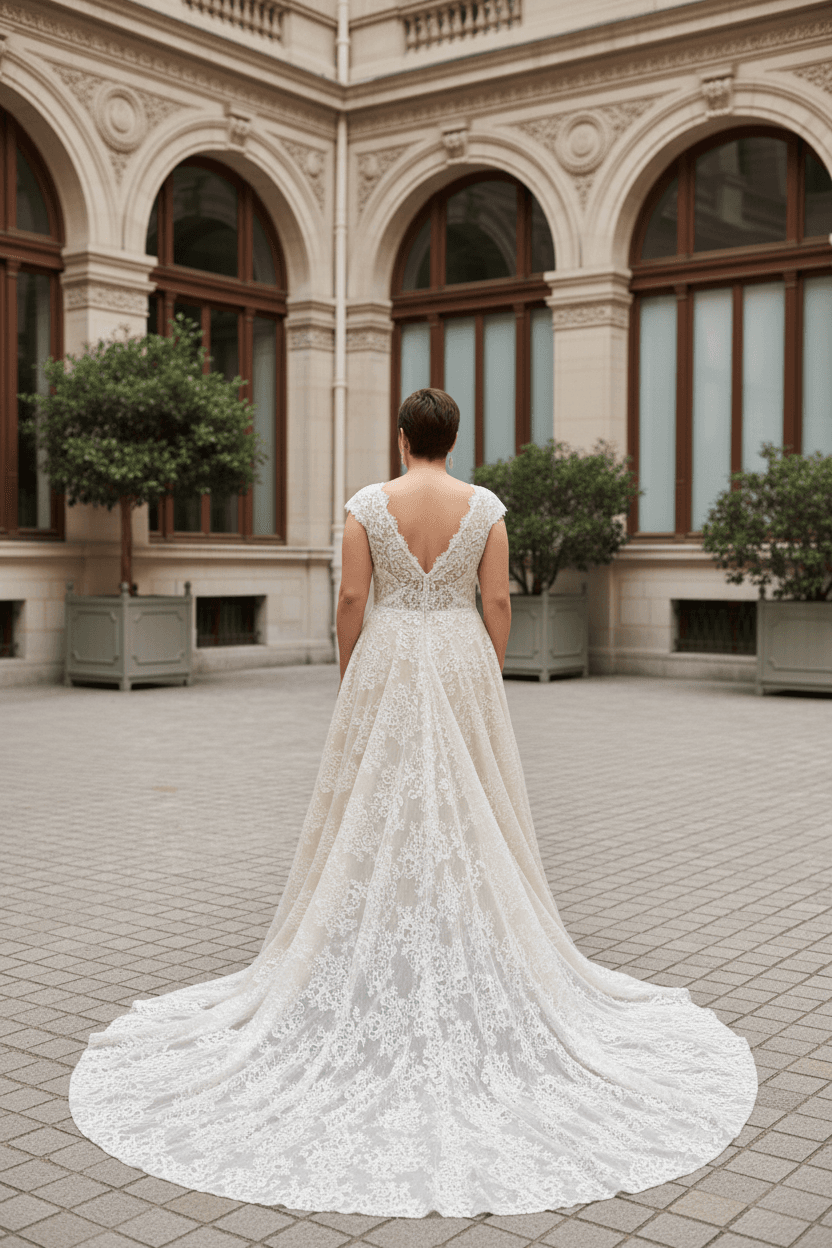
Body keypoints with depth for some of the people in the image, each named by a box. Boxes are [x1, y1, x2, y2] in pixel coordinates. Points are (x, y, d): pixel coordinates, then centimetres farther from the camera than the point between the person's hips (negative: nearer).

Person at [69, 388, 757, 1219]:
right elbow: (498, 602, -2)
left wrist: (348, 676, 6)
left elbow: (351, 599, -5)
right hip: (461, 663, 1)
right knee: (466, 816, 8)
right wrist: (490, 678, 8)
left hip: (386, 665, -1)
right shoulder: (485, 506, -2)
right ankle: (472, 962, 14)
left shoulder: (368, 503, -4)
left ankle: (377, 956, 12)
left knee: (377, 815, 7)